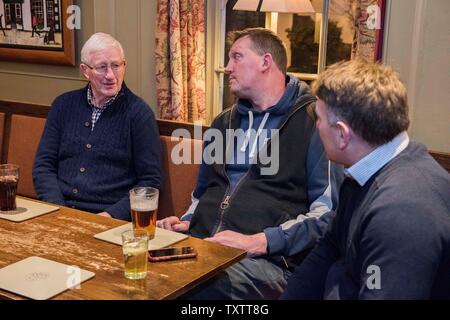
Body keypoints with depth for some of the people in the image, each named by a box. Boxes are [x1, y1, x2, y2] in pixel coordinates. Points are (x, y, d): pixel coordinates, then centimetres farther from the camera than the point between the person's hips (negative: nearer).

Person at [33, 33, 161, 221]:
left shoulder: (139, 113, -1)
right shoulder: (64, 105, 12)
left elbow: (150, 182, -2)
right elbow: (43, 165, 11)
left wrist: (112, 214, -13)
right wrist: (57, 209, -5)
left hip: (112, 219, -3)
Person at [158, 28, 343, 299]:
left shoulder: (313, 121, 0)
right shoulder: (224, 123, 23)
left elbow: (329, 211, -8)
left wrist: (259, 242, -17)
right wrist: (187, 222, 12)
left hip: (267, 258, -6)